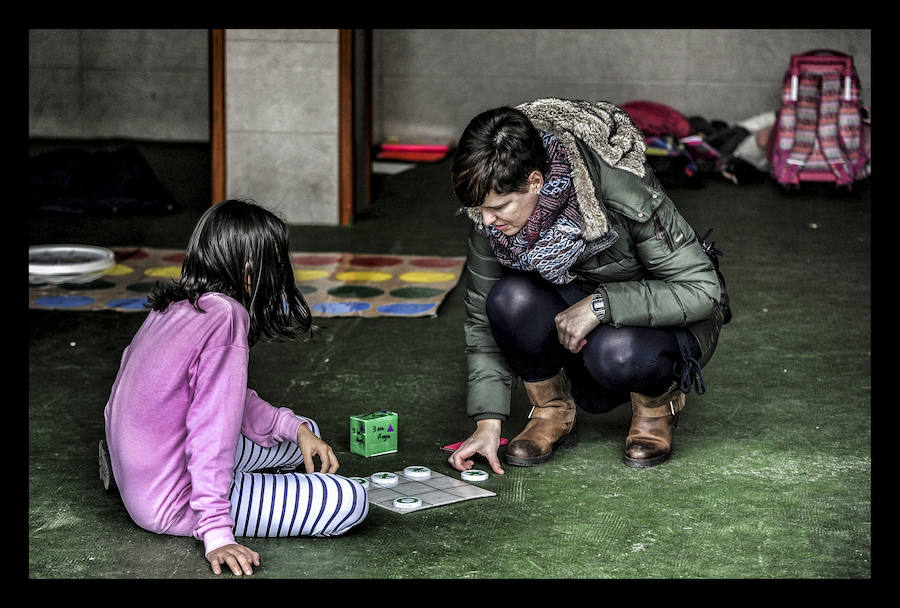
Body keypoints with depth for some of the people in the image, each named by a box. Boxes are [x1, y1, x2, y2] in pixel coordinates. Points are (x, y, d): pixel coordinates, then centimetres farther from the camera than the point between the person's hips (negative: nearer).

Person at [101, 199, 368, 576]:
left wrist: (295, 427, 7)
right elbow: (213, 428, -28)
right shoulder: (226, 319, -23)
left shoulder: (175, 306, 4)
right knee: (350, 502, -15)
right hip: (173, 501, -9)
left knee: (304, 434, 25)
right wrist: (217, 534, -29)